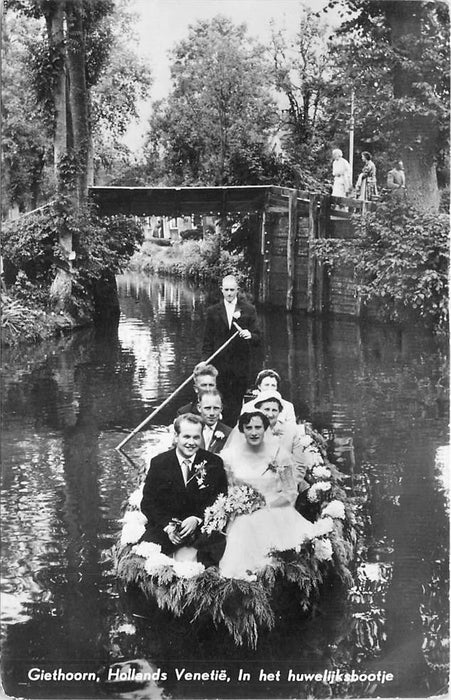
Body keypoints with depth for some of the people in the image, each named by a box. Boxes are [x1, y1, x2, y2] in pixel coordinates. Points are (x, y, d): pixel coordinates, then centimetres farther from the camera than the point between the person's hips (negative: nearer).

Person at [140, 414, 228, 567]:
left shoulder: (214, 462, 2)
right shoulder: (159, 463, 2)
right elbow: (148, 502, 2)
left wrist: (196, 519, -14)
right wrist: (167, 525, -14)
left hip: (202, 526, 0)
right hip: (164, 527, 0)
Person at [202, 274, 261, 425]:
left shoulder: (249, 310, 4)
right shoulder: (213, 311, 7)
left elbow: (257, 338, 3)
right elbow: (207, 340, 9)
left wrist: (250, 335, -20)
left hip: (241, 364, -1)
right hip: (219, 364, 1)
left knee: (237, 401, 1)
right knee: (221, 402, 0)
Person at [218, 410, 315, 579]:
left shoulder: (279, 453, -1)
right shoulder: (231, 454, 1)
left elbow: (291, 493, 2)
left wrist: (266, 505, -10)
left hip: (275, 513, -1)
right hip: (243, 519, 1)